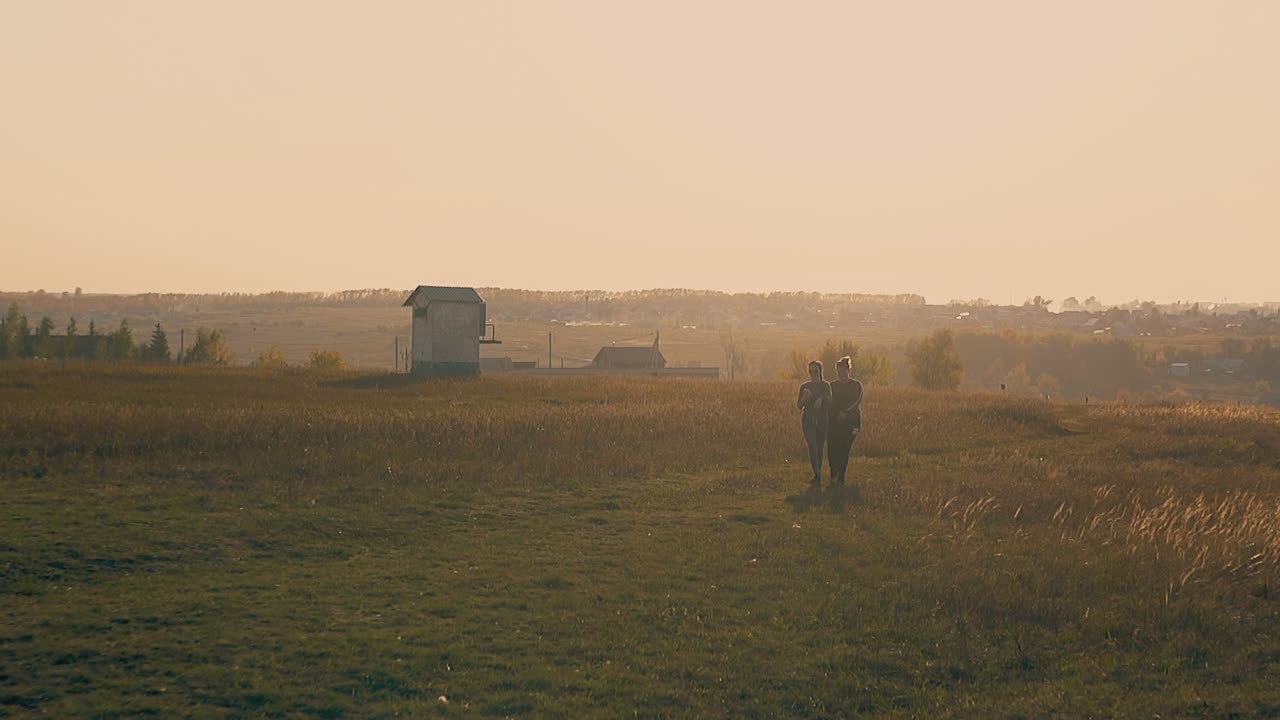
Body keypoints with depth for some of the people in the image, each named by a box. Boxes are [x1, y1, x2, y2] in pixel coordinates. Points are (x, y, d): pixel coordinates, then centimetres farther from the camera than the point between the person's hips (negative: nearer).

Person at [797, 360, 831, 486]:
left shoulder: (825, 385, 2)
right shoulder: (804, 387, 7)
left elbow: (830, 401, -13)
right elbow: (799, 406, 6)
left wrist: (821, 399, -35)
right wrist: (805, 397, -14)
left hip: (822, 420, 0)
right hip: (808, 420, 0)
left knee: (820, 447, 5)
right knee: (812, 445, -16)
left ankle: (818, 473, 21)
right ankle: (817, 475, -22)